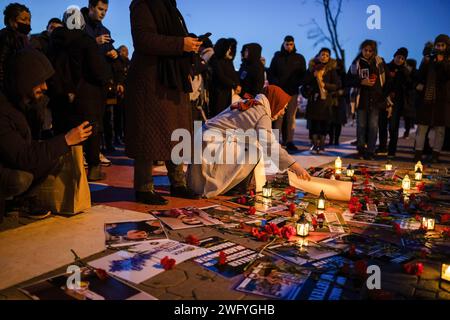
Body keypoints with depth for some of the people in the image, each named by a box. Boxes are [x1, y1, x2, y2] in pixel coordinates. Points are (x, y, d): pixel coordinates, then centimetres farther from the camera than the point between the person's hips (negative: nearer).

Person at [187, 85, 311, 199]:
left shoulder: (248, 105, 17)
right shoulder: (262, 115, -9)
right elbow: (271, 146, -19)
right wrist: (296, 167, -19)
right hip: (213, 145, -9)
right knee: (254, 152, -10)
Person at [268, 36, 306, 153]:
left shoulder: (299, 58, 13)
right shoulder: (277, 57, 13)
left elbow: (303, 75, 10)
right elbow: (270, 73, 10)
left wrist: (296, 85, -7)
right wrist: (275, 84, -5)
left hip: (293, 92, 1)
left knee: (291, 117, -2)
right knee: (278, 116, -8)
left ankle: (289, 142, 0)